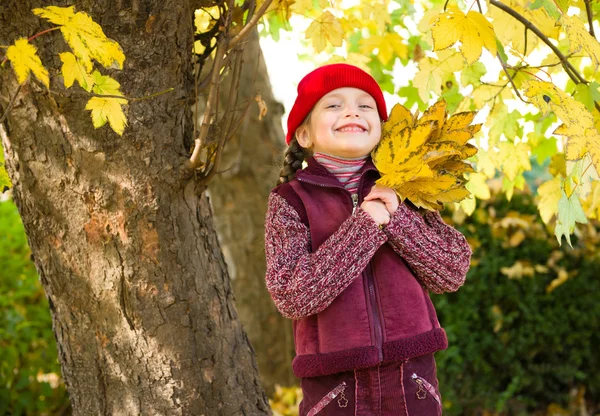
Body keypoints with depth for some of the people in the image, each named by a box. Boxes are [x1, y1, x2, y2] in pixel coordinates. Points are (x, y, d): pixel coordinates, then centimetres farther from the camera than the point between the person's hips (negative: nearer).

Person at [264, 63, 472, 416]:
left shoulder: (397, 191, 7)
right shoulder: (290, 201, -2)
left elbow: (453, 272, 1)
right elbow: (292, 296, -14)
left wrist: (396, 219, -12)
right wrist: (363, 226, -16)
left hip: (411, 378, 3)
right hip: (333, 383, -2)